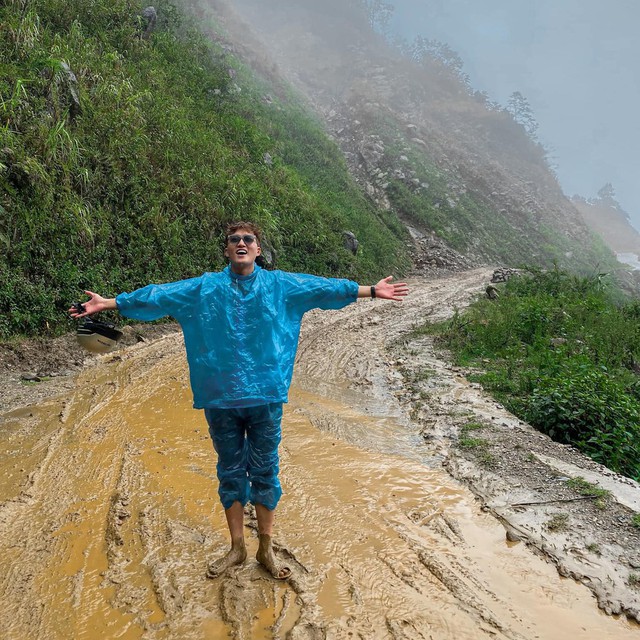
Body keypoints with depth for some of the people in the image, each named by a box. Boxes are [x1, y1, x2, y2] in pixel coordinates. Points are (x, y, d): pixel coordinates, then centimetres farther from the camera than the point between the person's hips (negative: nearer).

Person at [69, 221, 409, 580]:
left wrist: (371, 291, 3)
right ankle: (237, 548, 31)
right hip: (221, 398, 1)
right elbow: (158, 295, 3)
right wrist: (107, 303, 0)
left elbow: (324, 288, 4)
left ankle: (266, 550, 27)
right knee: (230, 472, 13)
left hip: (265, 396, -1)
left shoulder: (280, 285, 4)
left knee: (265, 472, 9)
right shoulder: (205, 288, 5)